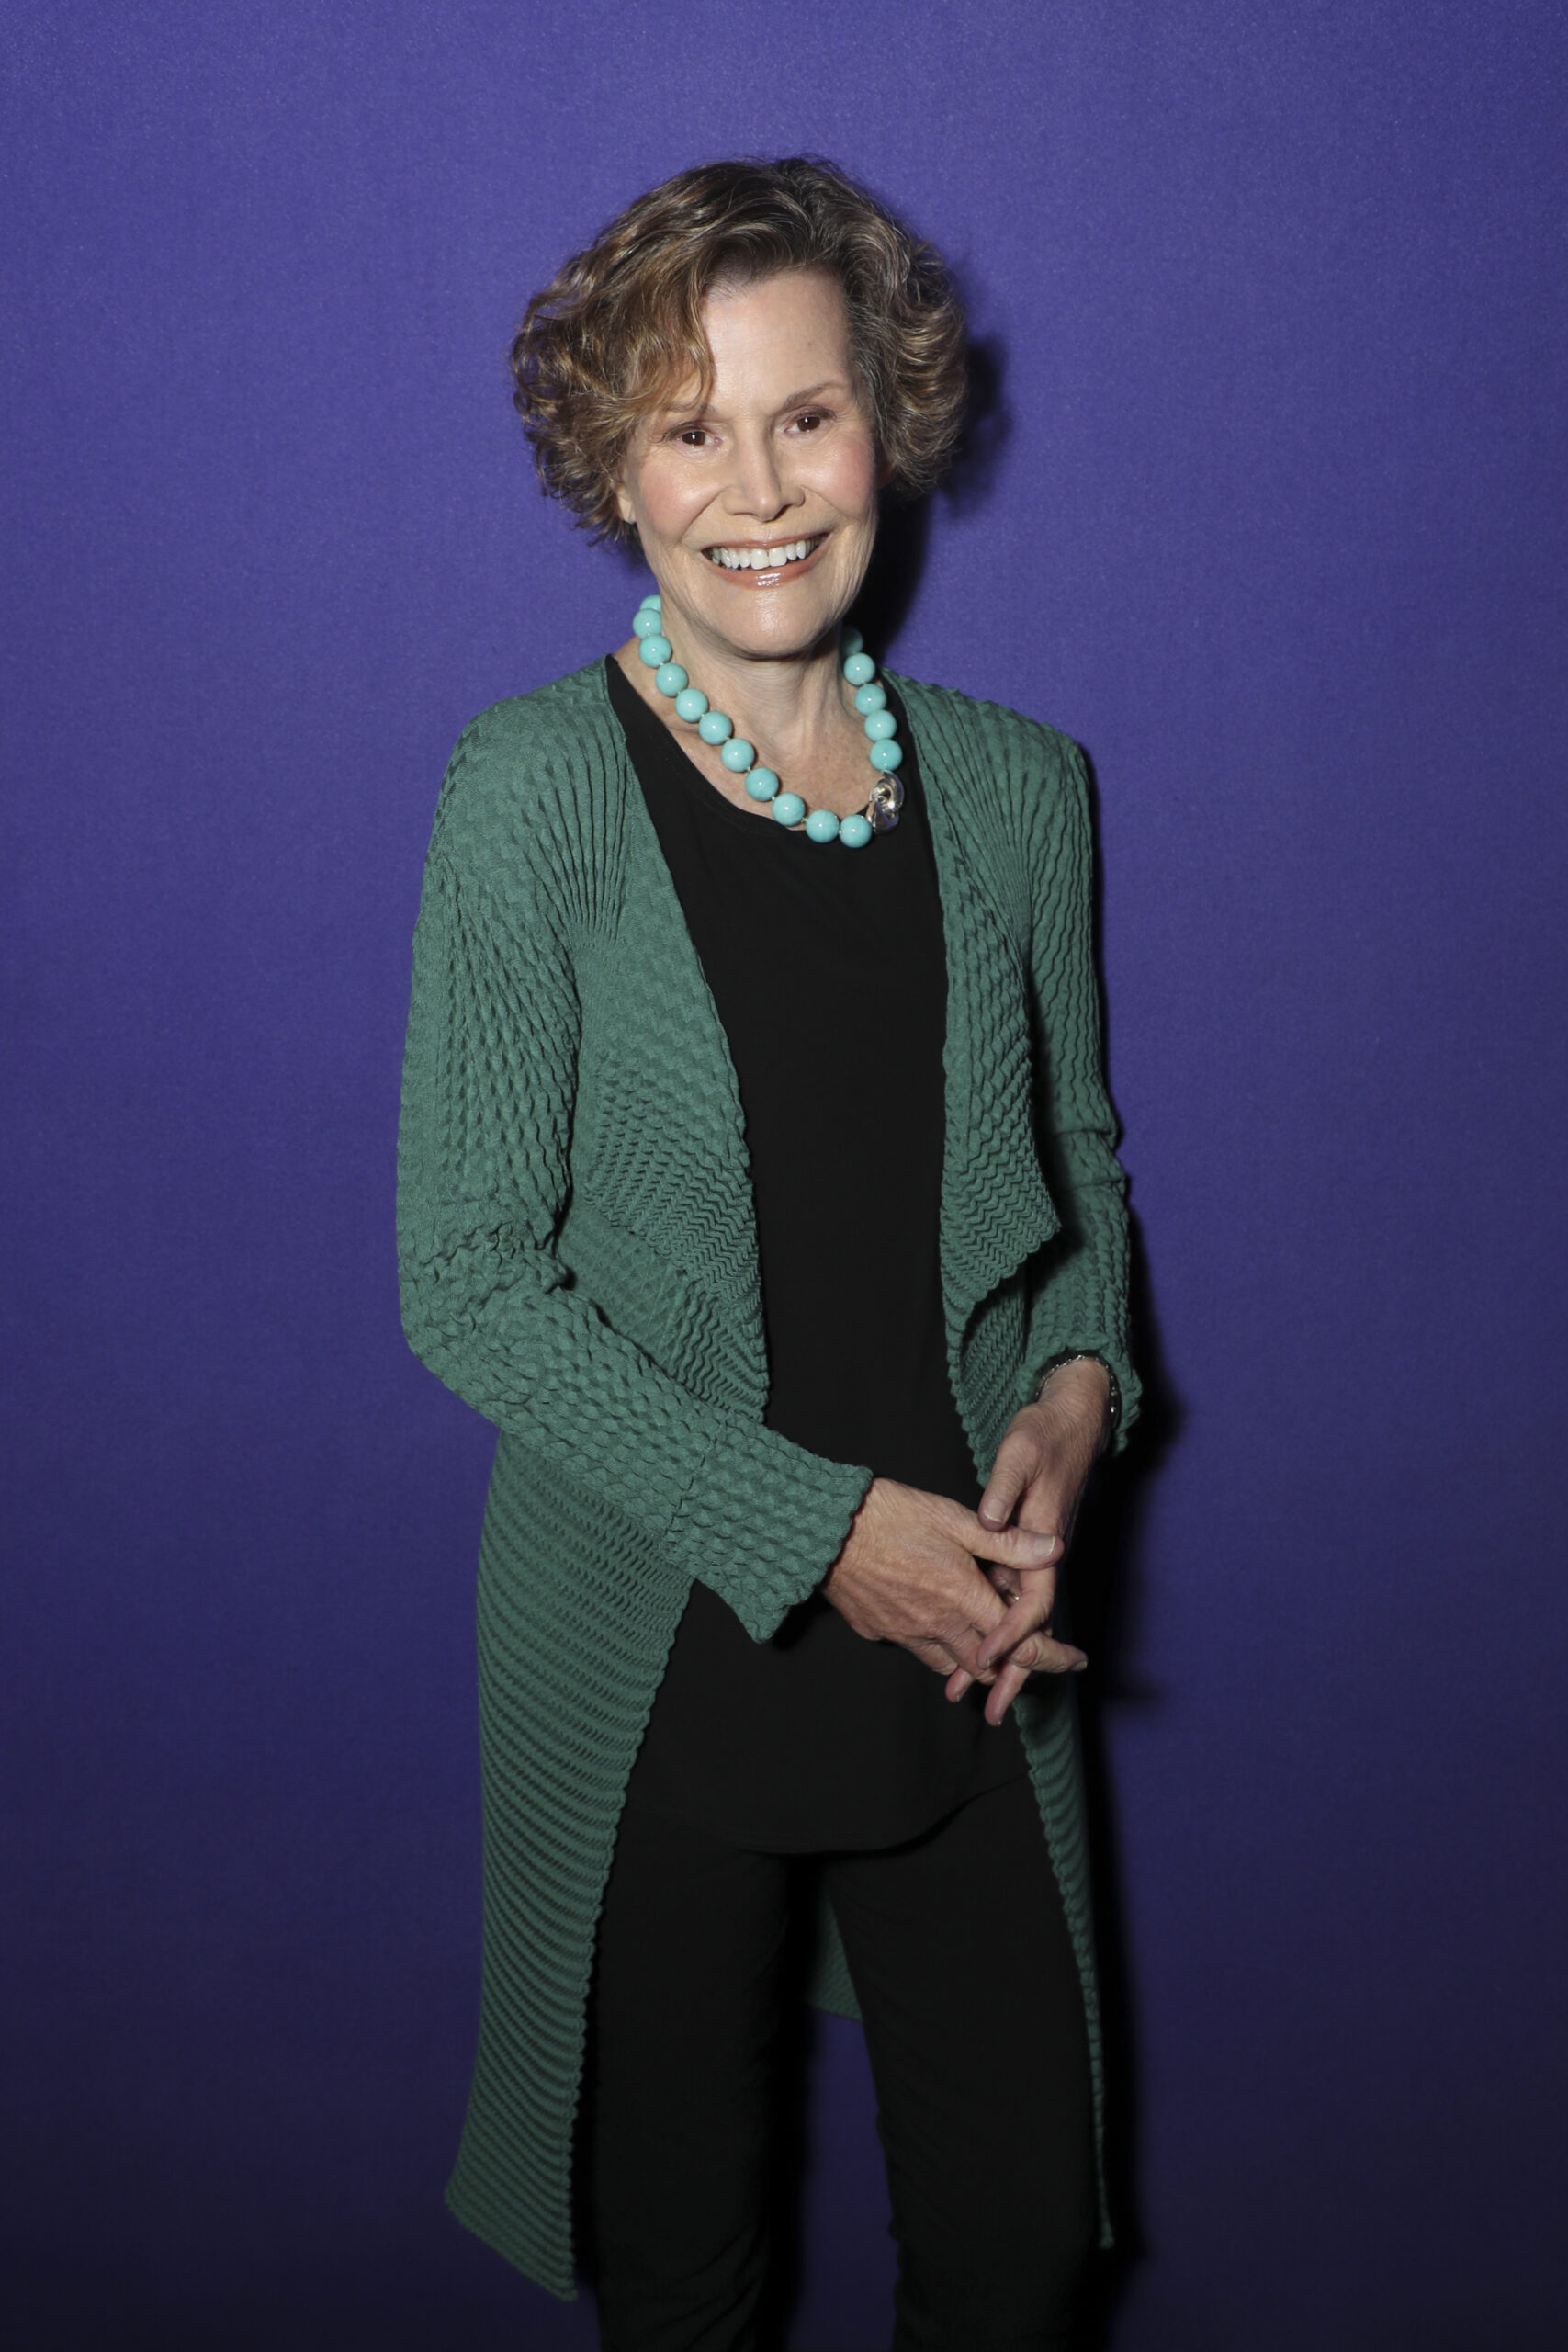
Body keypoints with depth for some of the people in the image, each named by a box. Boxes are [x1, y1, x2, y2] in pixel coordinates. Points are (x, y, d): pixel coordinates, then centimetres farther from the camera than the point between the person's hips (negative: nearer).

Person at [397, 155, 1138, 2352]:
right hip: (661, 1656, -3)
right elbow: (472, 1284, -12)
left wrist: (1078, 1383, -6)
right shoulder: (533, 791, -10)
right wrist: (818, 1526, -17)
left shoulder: (1017, 786, 2)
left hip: (972, 1648, 3)